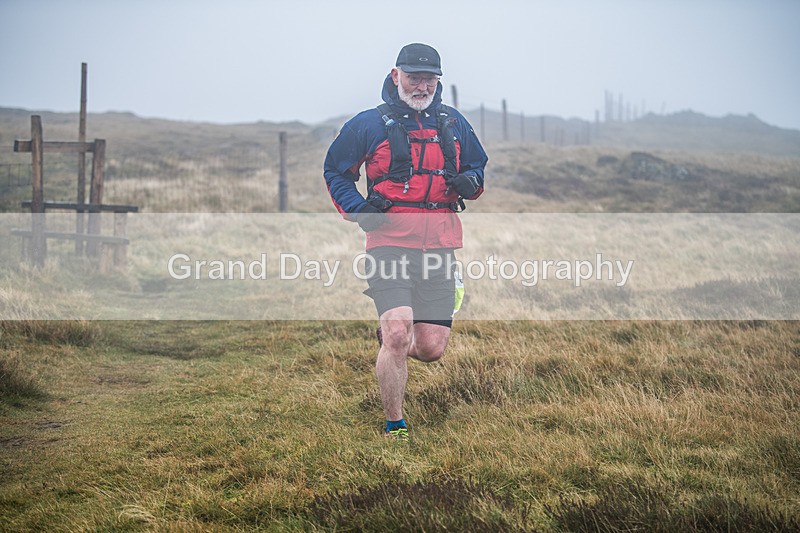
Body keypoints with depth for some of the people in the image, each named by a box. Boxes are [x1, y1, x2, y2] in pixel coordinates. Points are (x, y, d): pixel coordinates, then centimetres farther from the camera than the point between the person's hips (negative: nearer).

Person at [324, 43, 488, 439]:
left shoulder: (453, 124, 15)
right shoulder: (369, 124, 4)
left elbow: (477, 166, 28)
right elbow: (335, 171, 14)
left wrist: (471, 182, 3)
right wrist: (357, 208, -3)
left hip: (439, 244, 4)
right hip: (389, 240, -4)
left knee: (431, 349, -1)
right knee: (398, 335, -19)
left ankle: (390, 337, 36)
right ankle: (393, 426, -1)